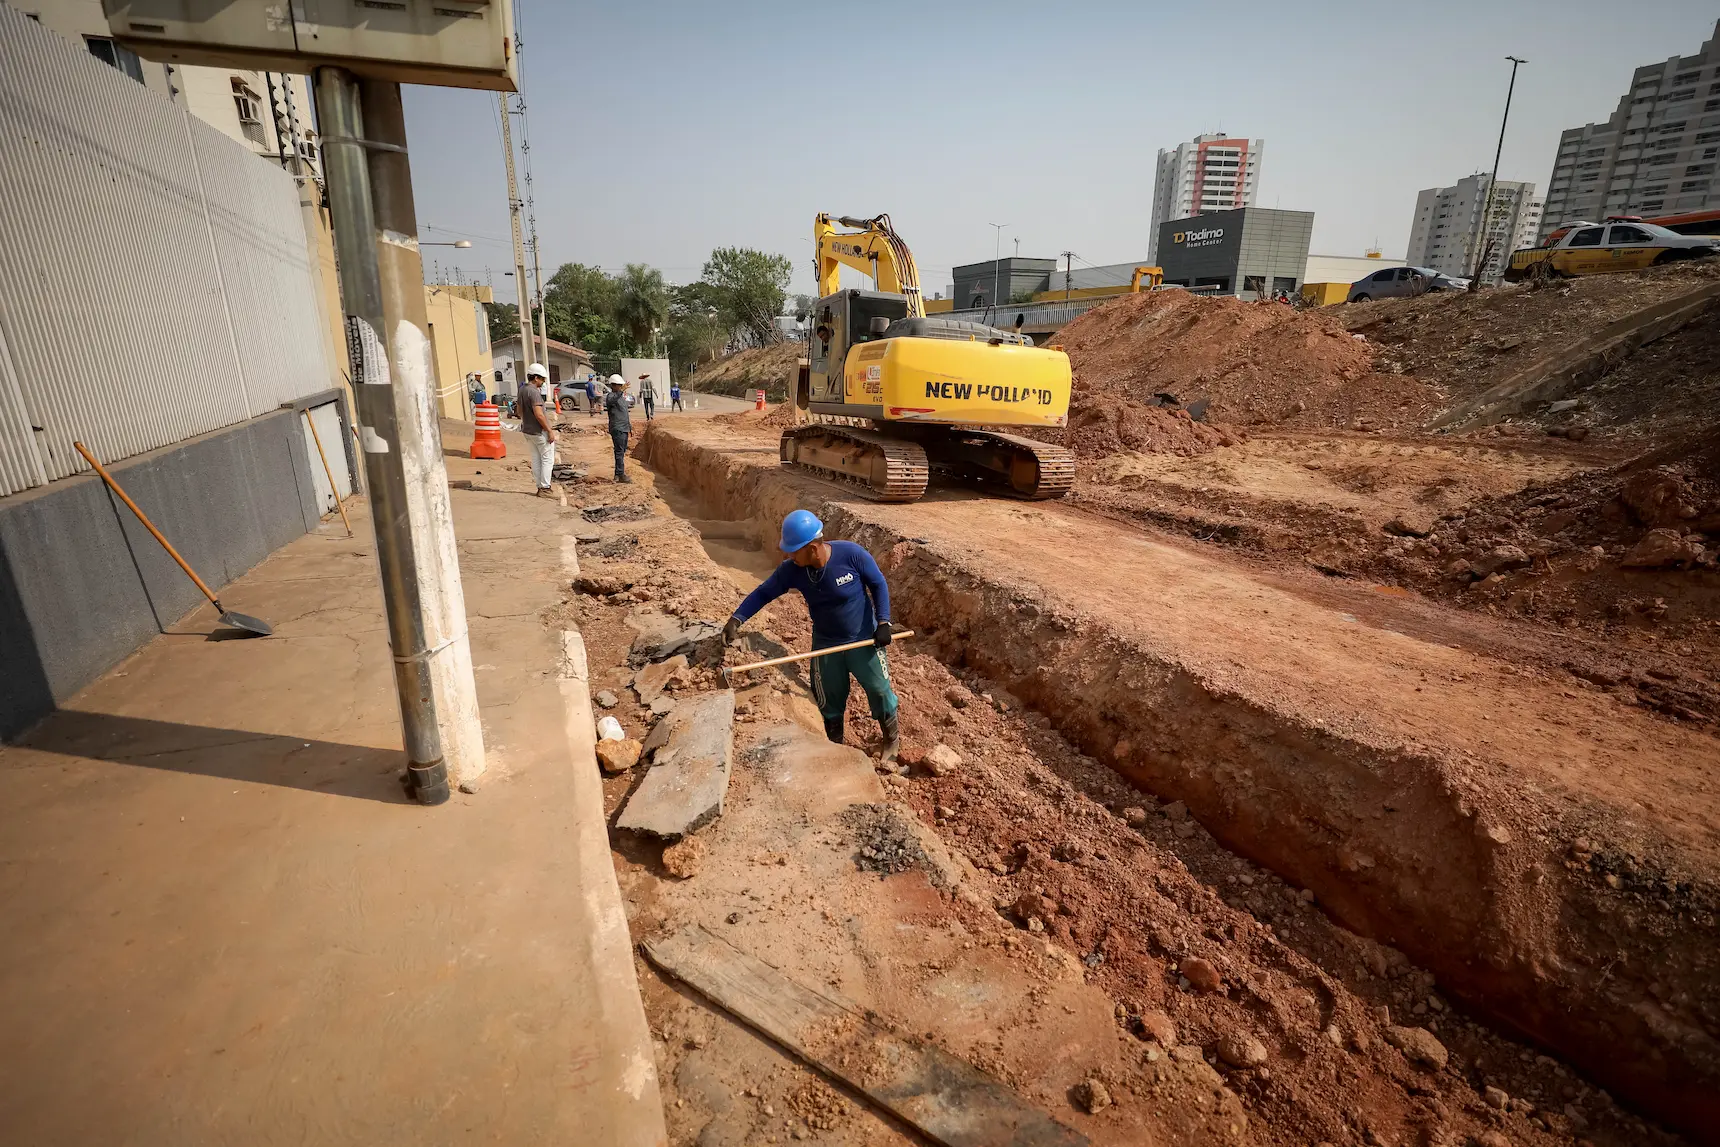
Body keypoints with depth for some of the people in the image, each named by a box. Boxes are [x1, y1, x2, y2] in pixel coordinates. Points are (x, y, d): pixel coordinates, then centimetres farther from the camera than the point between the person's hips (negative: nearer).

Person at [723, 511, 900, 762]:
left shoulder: (851, 554, -26)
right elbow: (763, 593, -9)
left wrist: (883, 622, -18)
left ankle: (893, 741, 37)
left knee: (879, 691, 11)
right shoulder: (792, 570, -17)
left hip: (863, 639, -2)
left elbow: (878, 585, -12)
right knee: (830, 700, 15)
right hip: (825, 645, 3)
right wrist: (737, 619, -22)